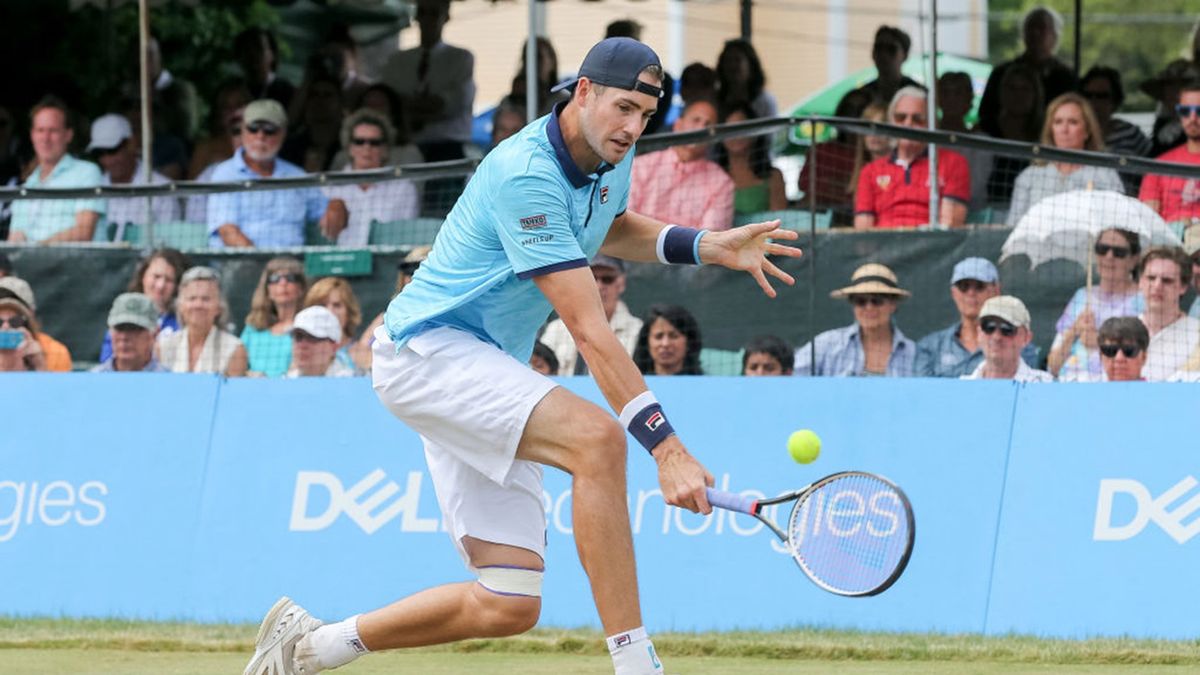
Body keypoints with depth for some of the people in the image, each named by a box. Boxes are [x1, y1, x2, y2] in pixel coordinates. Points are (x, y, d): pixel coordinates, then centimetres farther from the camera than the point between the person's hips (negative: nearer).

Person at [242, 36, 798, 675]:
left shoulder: (611, 157, 4)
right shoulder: (527, 175, -24)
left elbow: (610, 228, 31)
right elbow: (589, 331, -28)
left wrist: (707, 245, 12)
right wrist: (666, 447, -32)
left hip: (487, 370, 9)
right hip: (426, 350, -9)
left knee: (508, 607, 0)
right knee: (597, 439, -33)